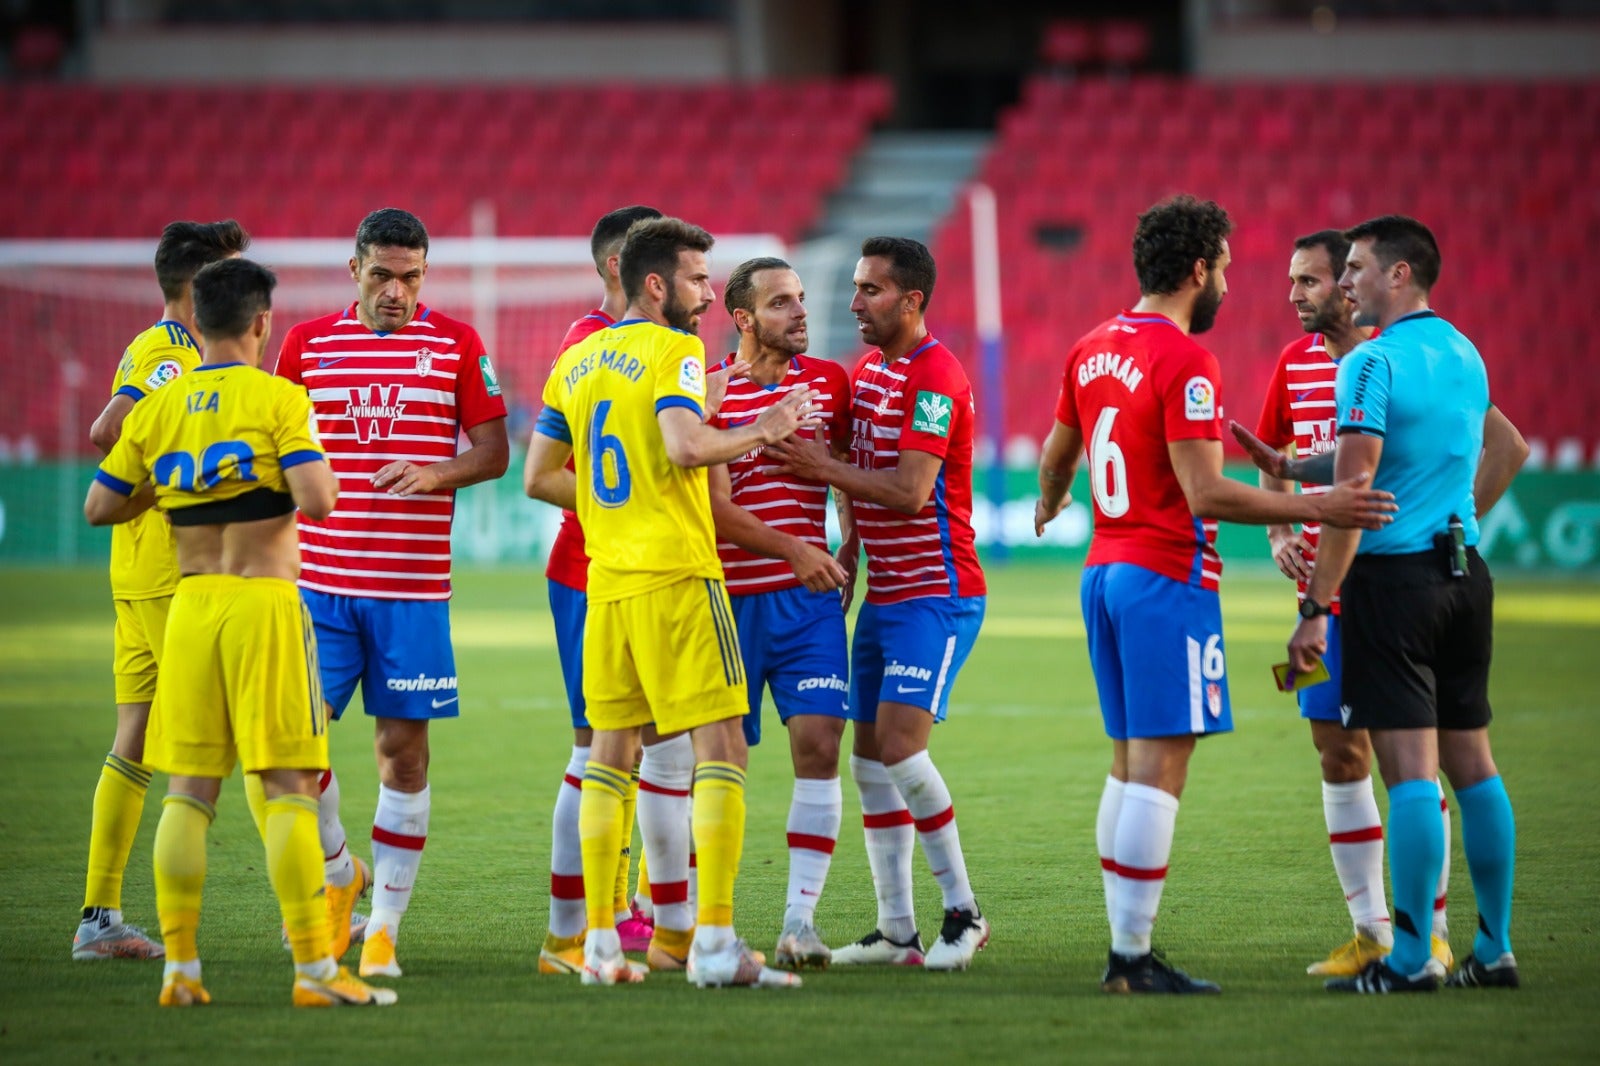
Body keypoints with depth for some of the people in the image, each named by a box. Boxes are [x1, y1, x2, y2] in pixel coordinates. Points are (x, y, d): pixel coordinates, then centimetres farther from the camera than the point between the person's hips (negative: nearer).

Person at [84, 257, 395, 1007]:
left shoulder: (156, 411, 7)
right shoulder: (279, 400, -7)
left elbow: (99, 508, 10)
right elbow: (316, 499, -17)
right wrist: (313, 464, 5)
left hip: (191, 605, 4)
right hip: (265, 603, -4)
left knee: (189, 790, 7)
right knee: (288, 787, -3)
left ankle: (180, 968, 6)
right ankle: (315, 968, -5)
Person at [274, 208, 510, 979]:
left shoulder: (456, 344, 4)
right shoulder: (307, 343, 7)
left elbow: (494, 451, 5)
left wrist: (437, 474, -15)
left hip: (413, 587, -1)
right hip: (318, 580, 1)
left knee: (403, 746, -2)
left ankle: (384, 928, 6)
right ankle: (339, 872, 20)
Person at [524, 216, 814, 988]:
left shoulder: (575, 363, 14)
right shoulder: (672, 351, -8)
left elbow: (540, 477, 15)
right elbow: (686, 445, -23)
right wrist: (762, 431, -9)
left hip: (607, 578, 7)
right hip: (676, 575, -7)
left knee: (610, 752, 12)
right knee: (721, 749, -6)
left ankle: (600, 943, 10)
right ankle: (714, 943, -15)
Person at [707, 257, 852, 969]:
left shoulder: (829, 382, 8)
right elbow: (715, 508, -11)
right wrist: (791, 551, -22)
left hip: (807, 602, 2)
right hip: (729, 601, -2)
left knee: (818, 745, -11)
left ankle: (800, 921, -10)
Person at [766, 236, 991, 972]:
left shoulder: (935, 378, -16)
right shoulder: (867, 370, 13)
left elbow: (909, 489, -22)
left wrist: (823, 468, -16)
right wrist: (847, 553, 11)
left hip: (936, 594, -9)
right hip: (883, 595, 9)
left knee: (899, 744, -17)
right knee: (869, 759, 6)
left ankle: (963, 914, -5)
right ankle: (896, 931, 11)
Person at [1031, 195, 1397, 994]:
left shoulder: (1091, 350, 11)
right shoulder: (1185, 361, -15)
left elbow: (1055, 457, 26)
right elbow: (1206, 495, -21)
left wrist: (1049, 505, 48)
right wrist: (1314, 509, -20)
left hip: (1104, 568, 9)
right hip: (1167, 574, -9)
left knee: (1129, 763, 13)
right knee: (1159, 767, -7)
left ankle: (1124, 950, 13)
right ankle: (1133, 958, -9)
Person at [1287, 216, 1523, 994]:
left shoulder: (1373, 362, -11)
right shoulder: (1467, 356, 13)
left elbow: (1352, 496, -17)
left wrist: (1315, 608, -15)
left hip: (1394, 574, -8)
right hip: (1465, 572, 8)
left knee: (1410, 769, -8)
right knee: (1472, 762, 11)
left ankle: (1410, 959, -8)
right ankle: (1495, 950, 13)